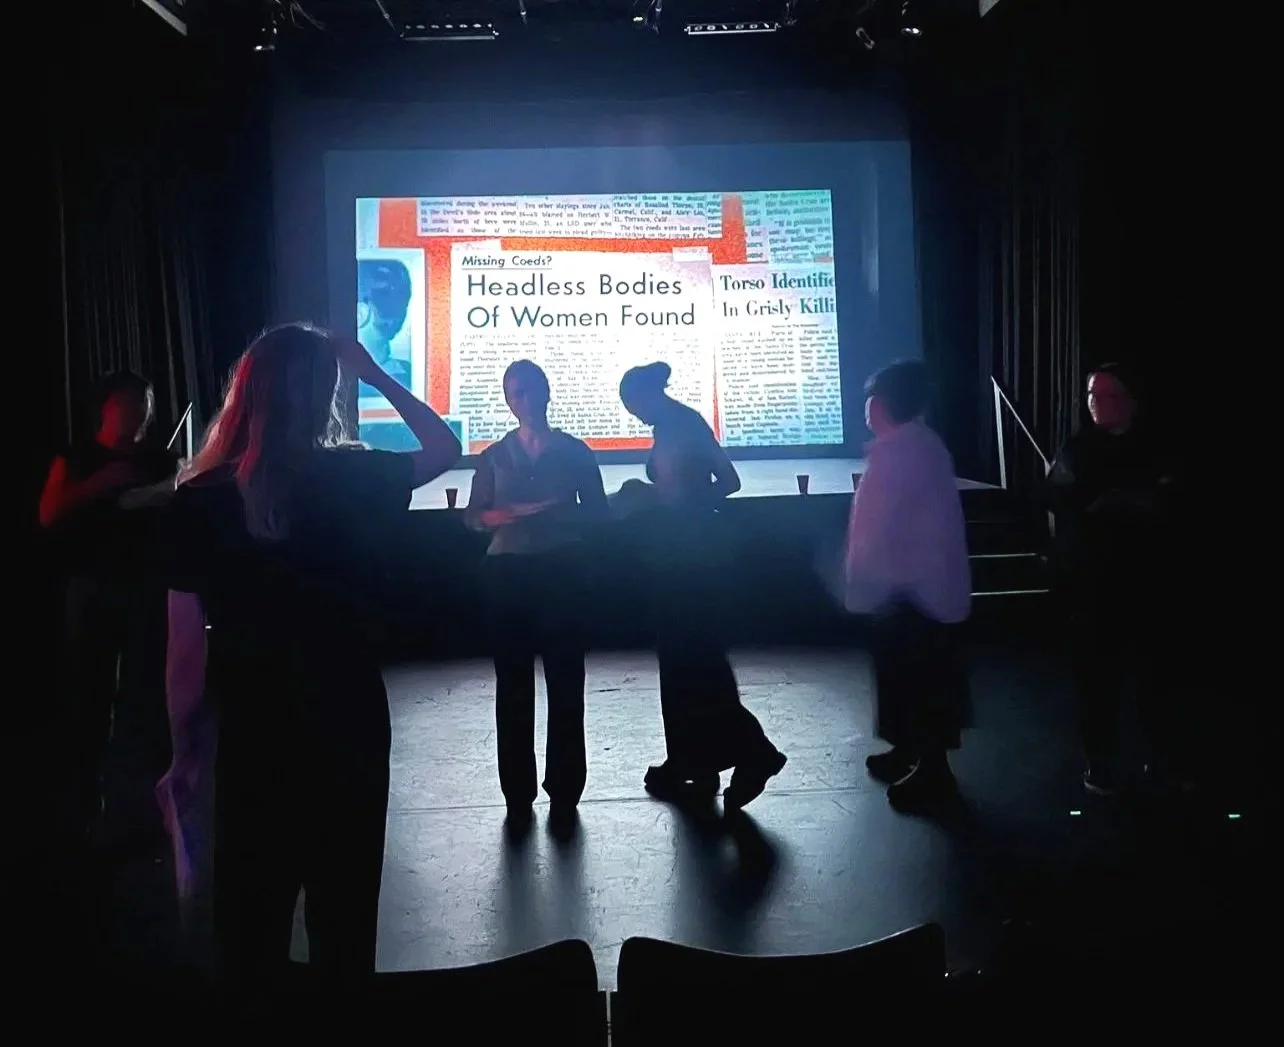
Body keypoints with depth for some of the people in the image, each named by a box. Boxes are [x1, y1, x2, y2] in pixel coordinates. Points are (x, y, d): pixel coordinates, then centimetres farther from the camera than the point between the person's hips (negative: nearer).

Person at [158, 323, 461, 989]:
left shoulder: (199, 500, -9)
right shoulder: (354, 478, -9)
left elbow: (186, 642, -7)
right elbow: (444, 448, 10)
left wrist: (184, 750, 5)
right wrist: (376, 376, 9)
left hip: (251, 734, 0)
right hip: (350, 726, 1)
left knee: (252, 921, 13)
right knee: (344, 913, 15)